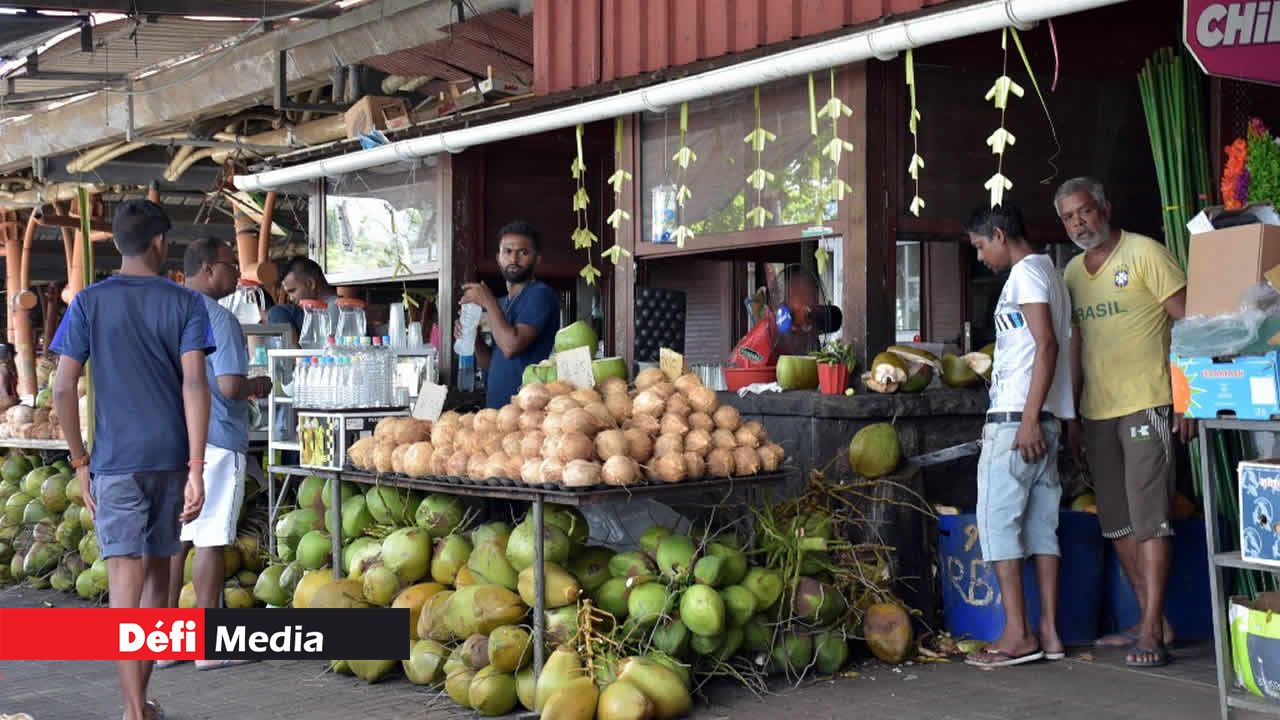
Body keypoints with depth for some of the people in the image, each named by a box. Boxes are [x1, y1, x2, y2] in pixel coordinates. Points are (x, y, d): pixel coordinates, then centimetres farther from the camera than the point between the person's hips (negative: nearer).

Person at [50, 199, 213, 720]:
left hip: (116, 460, -2)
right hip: (171, 456, 2)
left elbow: (63, 389, -4)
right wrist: (196, 470, -10)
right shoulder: (185, 303, 1)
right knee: (158, 573, 16)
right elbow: (195, 385, -9)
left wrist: (80, 462, 6)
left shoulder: (89, 302, 1)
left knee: (126, 579, -4)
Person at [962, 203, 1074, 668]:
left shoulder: (1026, 272, -7)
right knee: (1041, 522, 8)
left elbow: (1046, 345, -18)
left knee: (998, 518, -8)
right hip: (1042, 420, 10)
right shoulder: (1046, 272, 22)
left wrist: (1029, 418, -22)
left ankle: (1017, 634, -8)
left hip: (1017, 417, -10)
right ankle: (1049, 632, 8)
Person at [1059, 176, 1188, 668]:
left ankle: (1152, 632, -7)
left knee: (1149, 518, -9)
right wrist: (1072, 417, 16)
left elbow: (1188, 323, -7)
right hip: (1097, 412, 7)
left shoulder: (1145, 254, -5)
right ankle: (1153, 621, 19)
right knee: (1118, 524, 9)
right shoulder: (1072, 272, 14)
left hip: (1146, 406, -7)